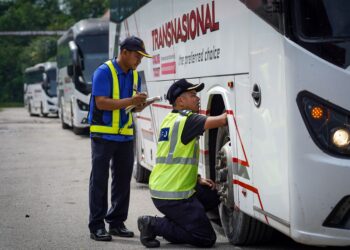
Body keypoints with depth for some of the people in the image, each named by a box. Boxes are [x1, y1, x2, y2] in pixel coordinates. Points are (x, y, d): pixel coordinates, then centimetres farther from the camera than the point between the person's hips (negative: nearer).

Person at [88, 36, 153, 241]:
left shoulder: (135, 75, 10)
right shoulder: (104, 72, -12)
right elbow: (101, 103, -21)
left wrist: (140, 105, -6)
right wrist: (130, 100, -24)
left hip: (125, 135, 7)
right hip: (103, 134, -7)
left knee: (123, 179, 8)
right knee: (100, 180, -1)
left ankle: (117, 222, 18)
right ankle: (97, 226, 3)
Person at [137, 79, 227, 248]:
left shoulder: (170, 119, 16)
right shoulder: (186, 119, -14)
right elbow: (221, 120, -22)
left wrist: (198, 179, 14)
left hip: (160, 188, 10)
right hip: (172, 196, -10)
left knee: (211, 197, 23)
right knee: (207, 238, -5)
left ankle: (171, 223, 13)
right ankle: (154, 225, -6)